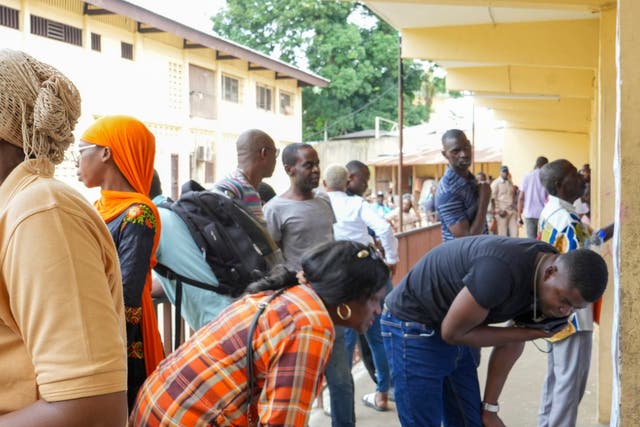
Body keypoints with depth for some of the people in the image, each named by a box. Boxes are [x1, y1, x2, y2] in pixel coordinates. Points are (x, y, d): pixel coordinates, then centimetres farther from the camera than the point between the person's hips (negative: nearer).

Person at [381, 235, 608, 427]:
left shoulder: (543, 281, -8)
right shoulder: (502, 270, -35)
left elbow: (510, 342, 2)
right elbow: (452, 332, -24)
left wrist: (490, 406, 4)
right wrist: (527, 333, -18)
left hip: (456, 330, 8)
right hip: (413, 326, -8)